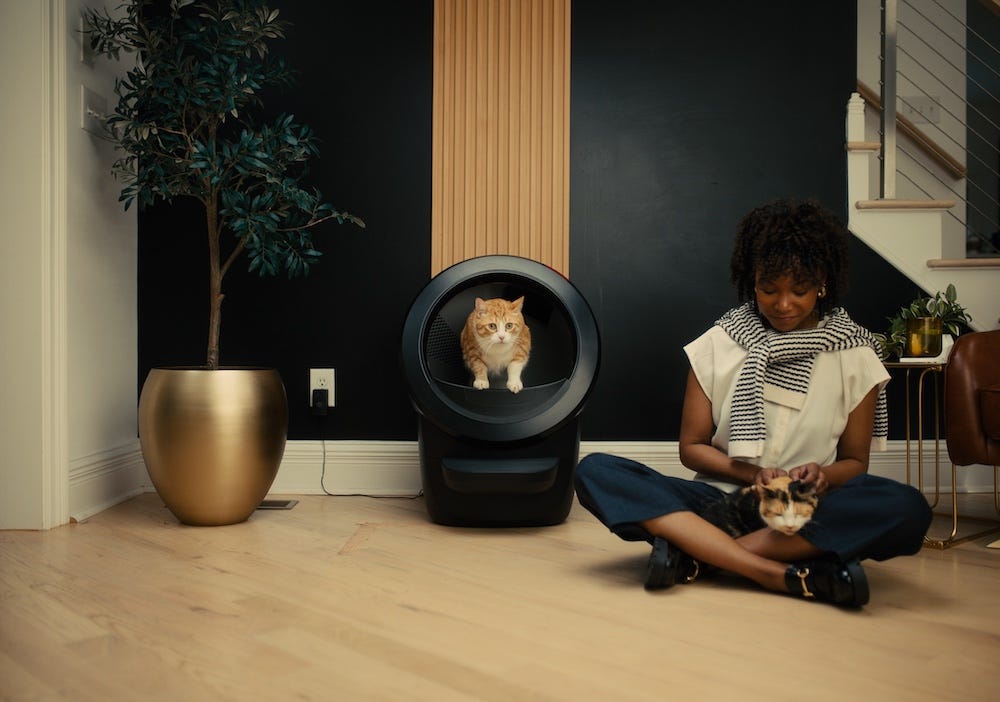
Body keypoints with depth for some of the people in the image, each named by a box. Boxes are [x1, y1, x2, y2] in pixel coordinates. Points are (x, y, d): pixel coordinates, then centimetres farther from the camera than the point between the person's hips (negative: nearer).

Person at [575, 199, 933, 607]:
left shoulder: (854, 356, 4)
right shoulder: (717, 345, 4)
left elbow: (855, 461, 10)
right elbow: (691, 446, 6)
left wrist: (822, 476, -14)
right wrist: (750, 473, -13)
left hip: (806, 514, 0)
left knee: (908, 510, -33)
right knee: (595, 472, -24)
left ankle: (695, 553, -28)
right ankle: (783, 575, -34)